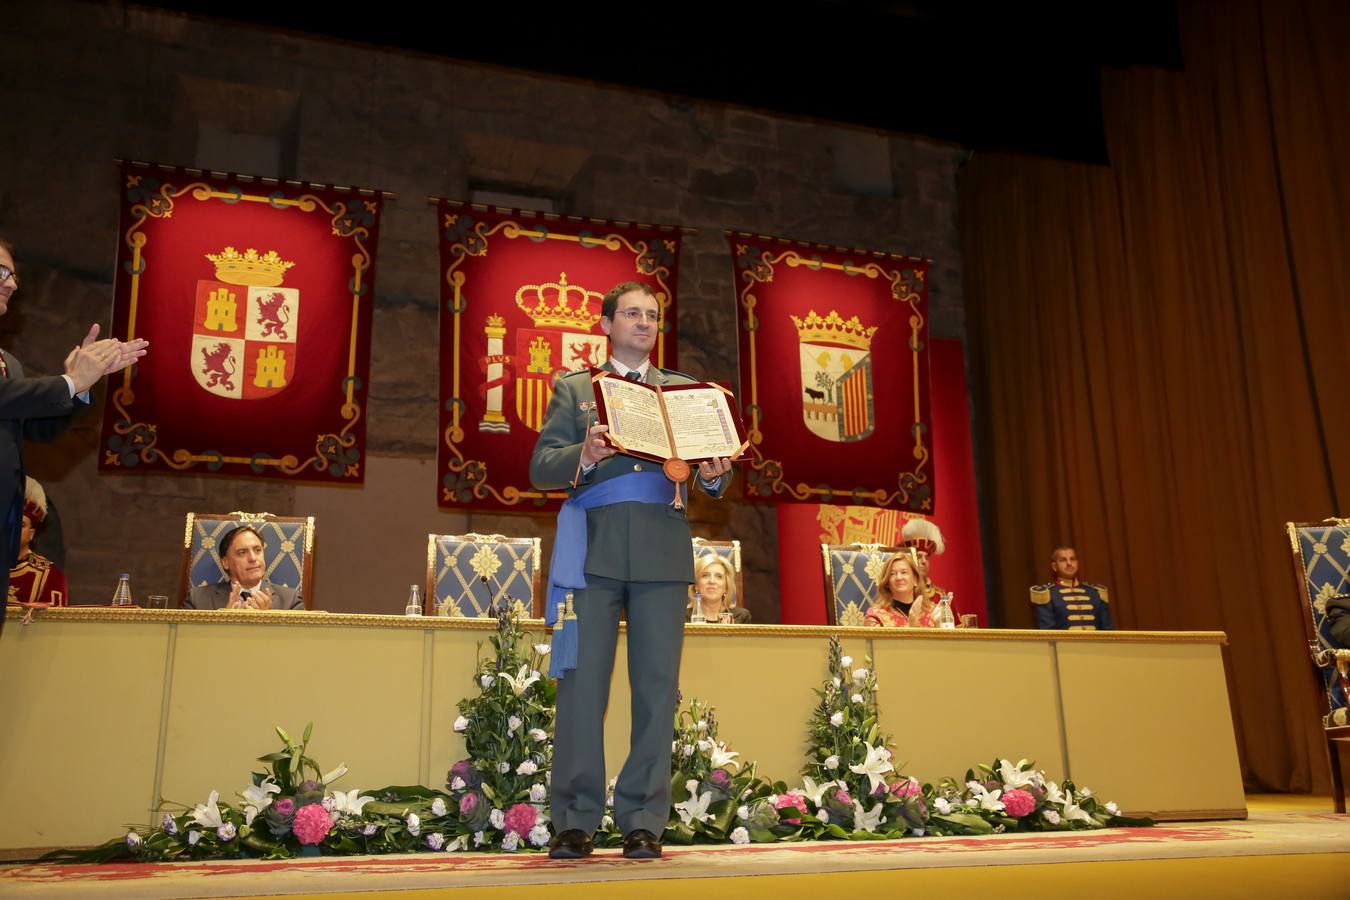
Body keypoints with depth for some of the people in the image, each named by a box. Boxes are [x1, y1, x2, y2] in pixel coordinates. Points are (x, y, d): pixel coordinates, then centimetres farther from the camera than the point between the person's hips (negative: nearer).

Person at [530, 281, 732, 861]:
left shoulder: (684, 391, 20)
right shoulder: (574, 389, 16)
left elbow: (712, 475, 13)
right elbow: (541, 468, 4)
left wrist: (713, 475, -11)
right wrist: (583, 457, -16)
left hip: (662, 551, 1)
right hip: (594, 549, -1)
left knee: (656, 687, -1)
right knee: (581, 684, -5)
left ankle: (643, 823, 7)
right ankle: (575, 822, 4)